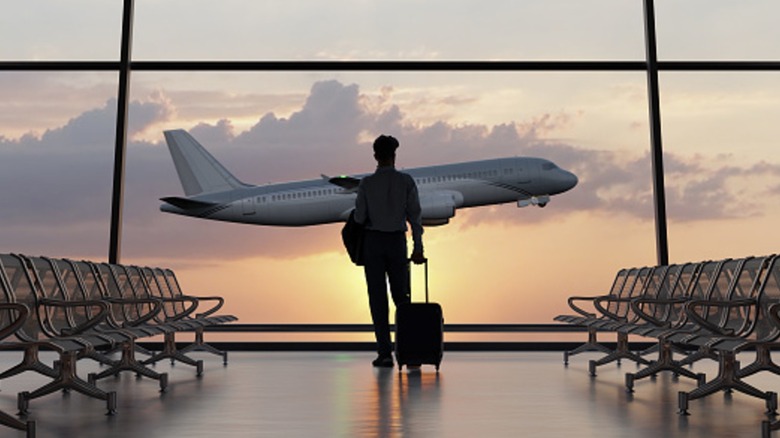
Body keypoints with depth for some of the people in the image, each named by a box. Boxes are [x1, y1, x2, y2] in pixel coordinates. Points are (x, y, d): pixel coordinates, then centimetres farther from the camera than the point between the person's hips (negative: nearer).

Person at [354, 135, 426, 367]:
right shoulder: (406, 181, -3)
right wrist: (418, 248, 1)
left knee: (378, 298, 2)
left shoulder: (366, 183, -6)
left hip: (373, 242, -1)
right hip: (397, 242, 1)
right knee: (401, 296, 13)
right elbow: (415, 215, -3)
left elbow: (359, 218, -5)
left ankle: (385, 352, 0)